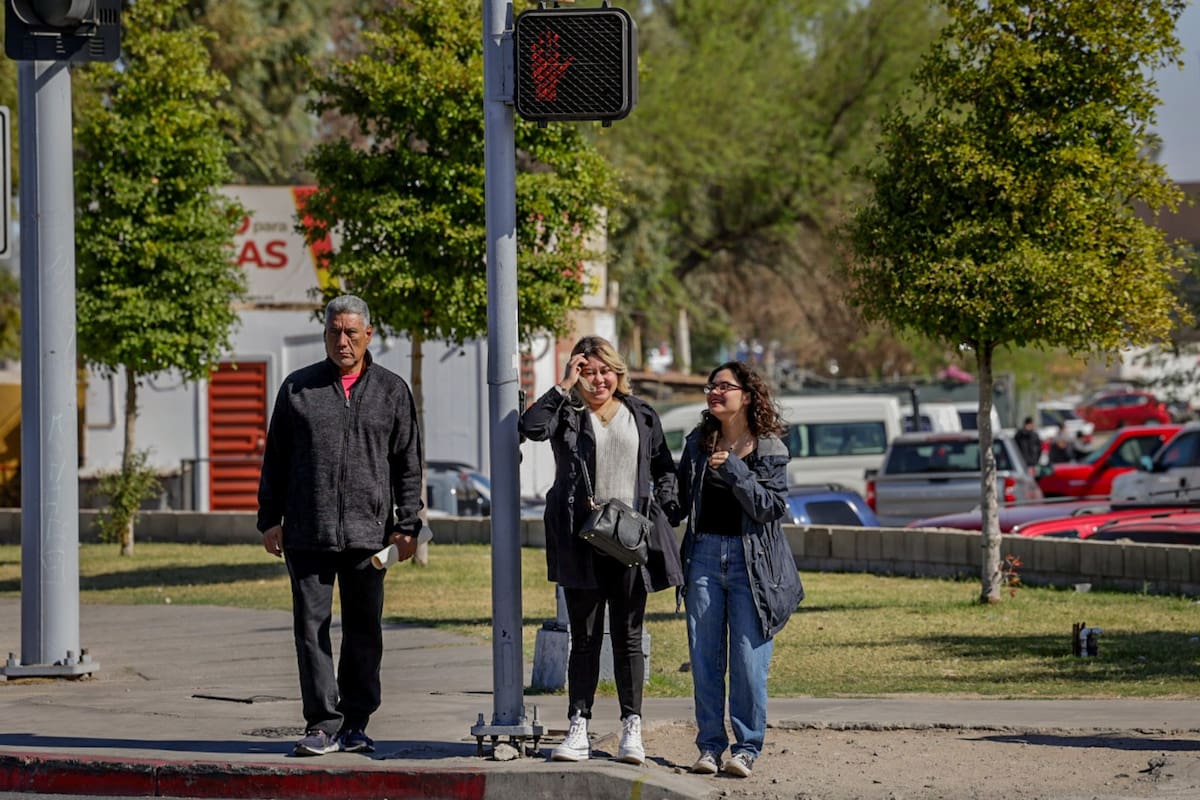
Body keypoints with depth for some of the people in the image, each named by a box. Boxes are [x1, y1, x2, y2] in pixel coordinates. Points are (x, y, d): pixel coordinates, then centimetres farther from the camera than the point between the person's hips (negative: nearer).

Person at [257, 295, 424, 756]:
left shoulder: (391, 391, 9)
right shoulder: (298, 388, 9)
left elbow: (408, 464, 8)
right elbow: (276, 459, 11)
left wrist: (407, 526, 0)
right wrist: (269, 519, 5)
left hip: (368, 533, 0)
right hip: (307, 534, 0)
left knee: (364, 631, 5)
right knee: (312, 626, -3)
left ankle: (355, 725, 13)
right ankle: (323, 725, -1)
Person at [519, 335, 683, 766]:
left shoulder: (642, 415, 12)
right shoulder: (567, 413, 4)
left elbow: (664, 468, 18)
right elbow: (531, 426, -16)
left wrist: (663, 512, 5)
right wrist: (564, 386, -10)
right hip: (582, 539, -1)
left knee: (628, 637, 6)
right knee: (584, 637, 2)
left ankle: (631, 730, 10)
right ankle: (578, 730, 3)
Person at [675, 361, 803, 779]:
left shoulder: (768, 448, -2)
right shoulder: (698, 443, 10)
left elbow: (771, 507, -10)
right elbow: (680, 498, 17)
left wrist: (733, 470, -17)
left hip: (751, 559, -4)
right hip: (705, 553, 4)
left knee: (749, 658, -5)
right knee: (704, 655, 3)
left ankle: (747, 747, 2)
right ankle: (710, 745, 10)